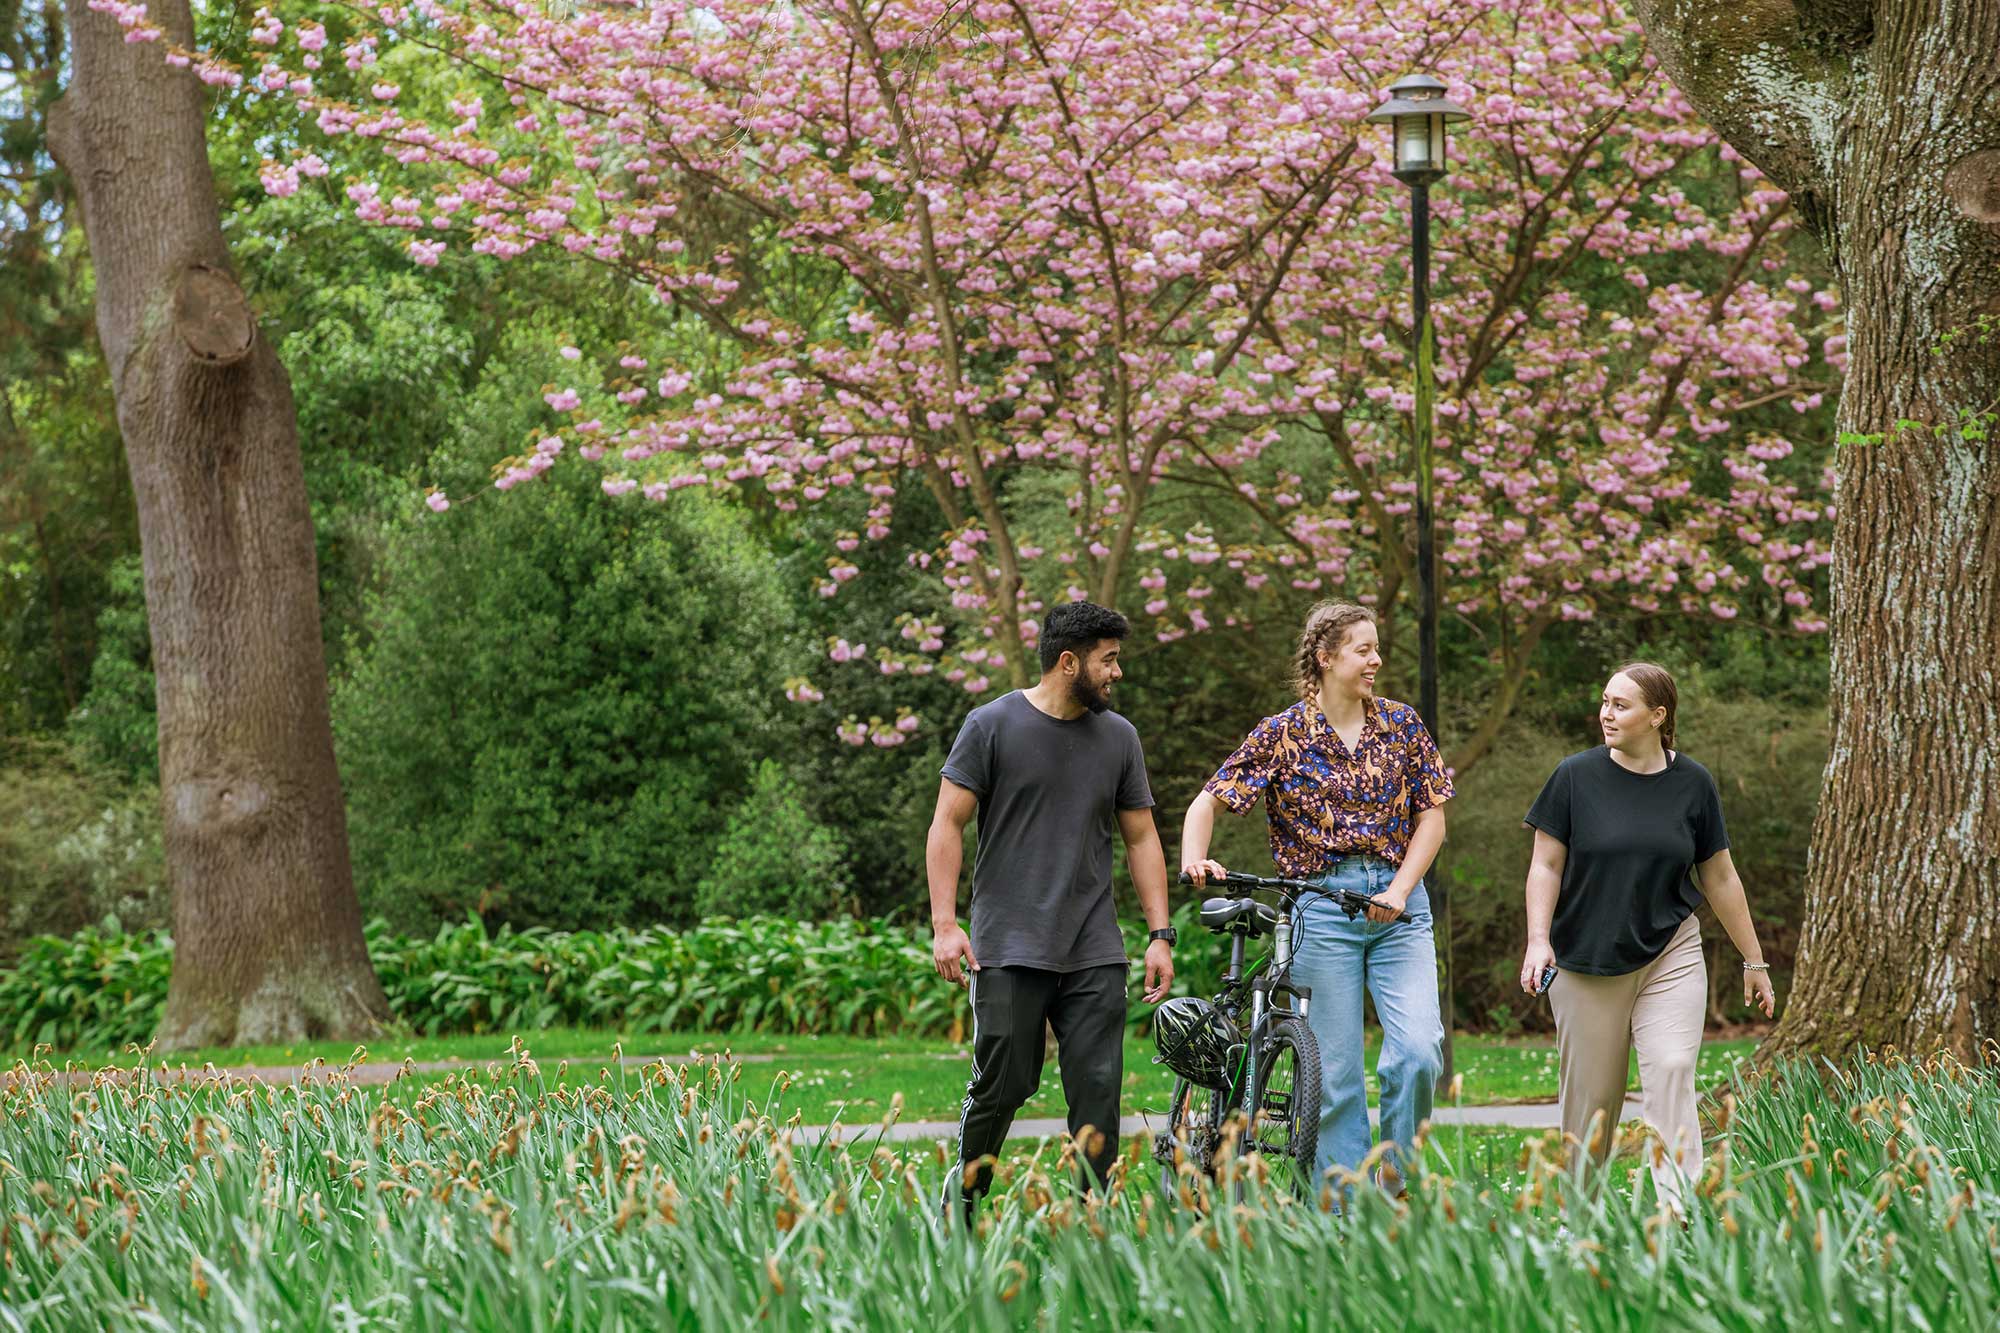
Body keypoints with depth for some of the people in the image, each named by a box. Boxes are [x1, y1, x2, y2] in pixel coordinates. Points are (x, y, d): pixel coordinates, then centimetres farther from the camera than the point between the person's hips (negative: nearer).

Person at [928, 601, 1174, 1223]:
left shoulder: (1118, 737, 11)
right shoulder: (993, 725, -1)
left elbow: (1140, 838, 16)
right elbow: (948, 824, -2)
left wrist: (1160, 935, 9)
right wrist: (944, 924, -10)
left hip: (1095, 954, 4)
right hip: (1010, 947, -4)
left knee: (1098, 1089, -3)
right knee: (1001, 1086, -4)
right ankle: (961, 1202, 17)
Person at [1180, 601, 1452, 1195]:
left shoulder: (1402, 725, 8)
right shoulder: (1284, 734, 1)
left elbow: (1432, 816, 6)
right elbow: (1209, 801, 1)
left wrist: (1399, 890, -7)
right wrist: (1194, 858, -18)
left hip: (1398, 905, 2)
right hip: (1321, 907, -2)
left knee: (1419, 1049, -15)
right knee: (1336, 1072, -2)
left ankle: (1398, 1175, 8)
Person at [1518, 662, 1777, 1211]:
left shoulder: (1692, 784, 2)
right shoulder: (1576, 776, -3)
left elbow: (1719, 878, 11)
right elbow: (1546, 865, 0)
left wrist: (1753, 962, 15)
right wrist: (1538, 939, -14)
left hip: (1670, 958, 1)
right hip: (1586, 962, -1)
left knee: (1671, 1074, -16)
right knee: (1591, 1097, 2)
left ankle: (1679, 1211, -21)